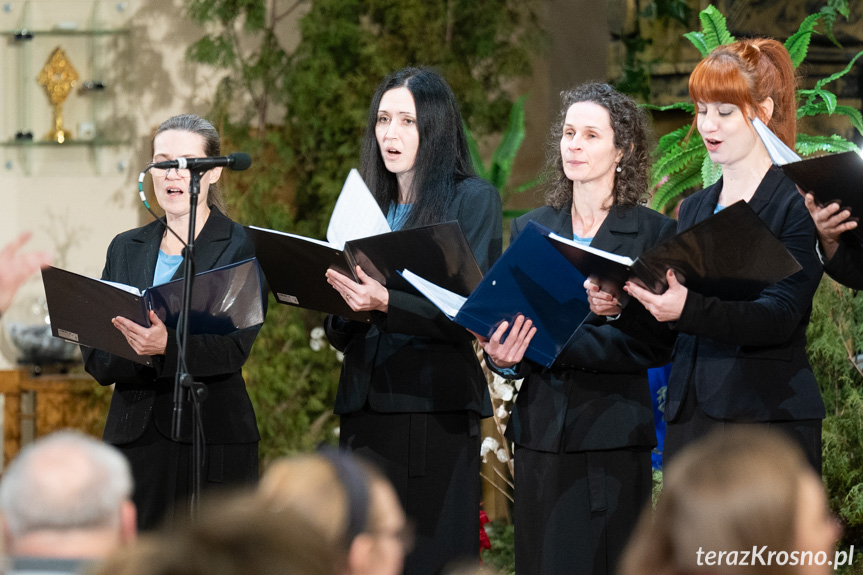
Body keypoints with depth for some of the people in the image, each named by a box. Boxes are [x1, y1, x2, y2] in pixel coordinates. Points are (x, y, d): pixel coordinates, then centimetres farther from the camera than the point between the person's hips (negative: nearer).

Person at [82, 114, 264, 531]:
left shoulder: (244, 248, 2)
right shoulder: (125, 249, 16)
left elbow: (234, 347, -11)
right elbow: (94, 356, 8)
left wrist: (168, 346, -29)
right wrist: (137, 352, -14)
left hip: (213, 438, -4)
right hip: (133, 431, 4)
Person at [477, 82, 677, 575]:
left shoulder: (653, 233, -1)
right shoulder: (529, 229, 13)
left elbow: (655, 342, -10)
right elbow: (507, 324, 11)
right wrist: (504, 357, -13)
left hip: (612, 436, -3)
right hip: (541, 428, 4)